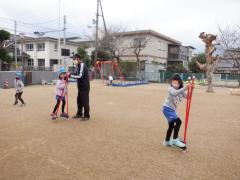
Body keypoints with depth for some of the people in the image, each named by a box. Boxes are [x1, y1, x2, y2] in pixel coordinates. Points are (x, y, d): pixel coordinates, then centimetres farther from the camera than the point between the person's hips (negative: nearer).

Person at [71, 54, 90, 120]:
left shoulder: (82, 65, -16)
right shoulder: (78, 66, 12)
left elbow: (80, 76, -24)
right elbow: (75, 74, 12)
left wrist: (71, 75, -17)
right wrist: (70, 74, -5)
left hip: (85, 87, -9)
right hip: (80, 86, 9)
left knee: (85, 101, -3)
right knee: (79, 100, 15)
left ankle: (86, 116, 7)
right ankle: (79, 114, 28)